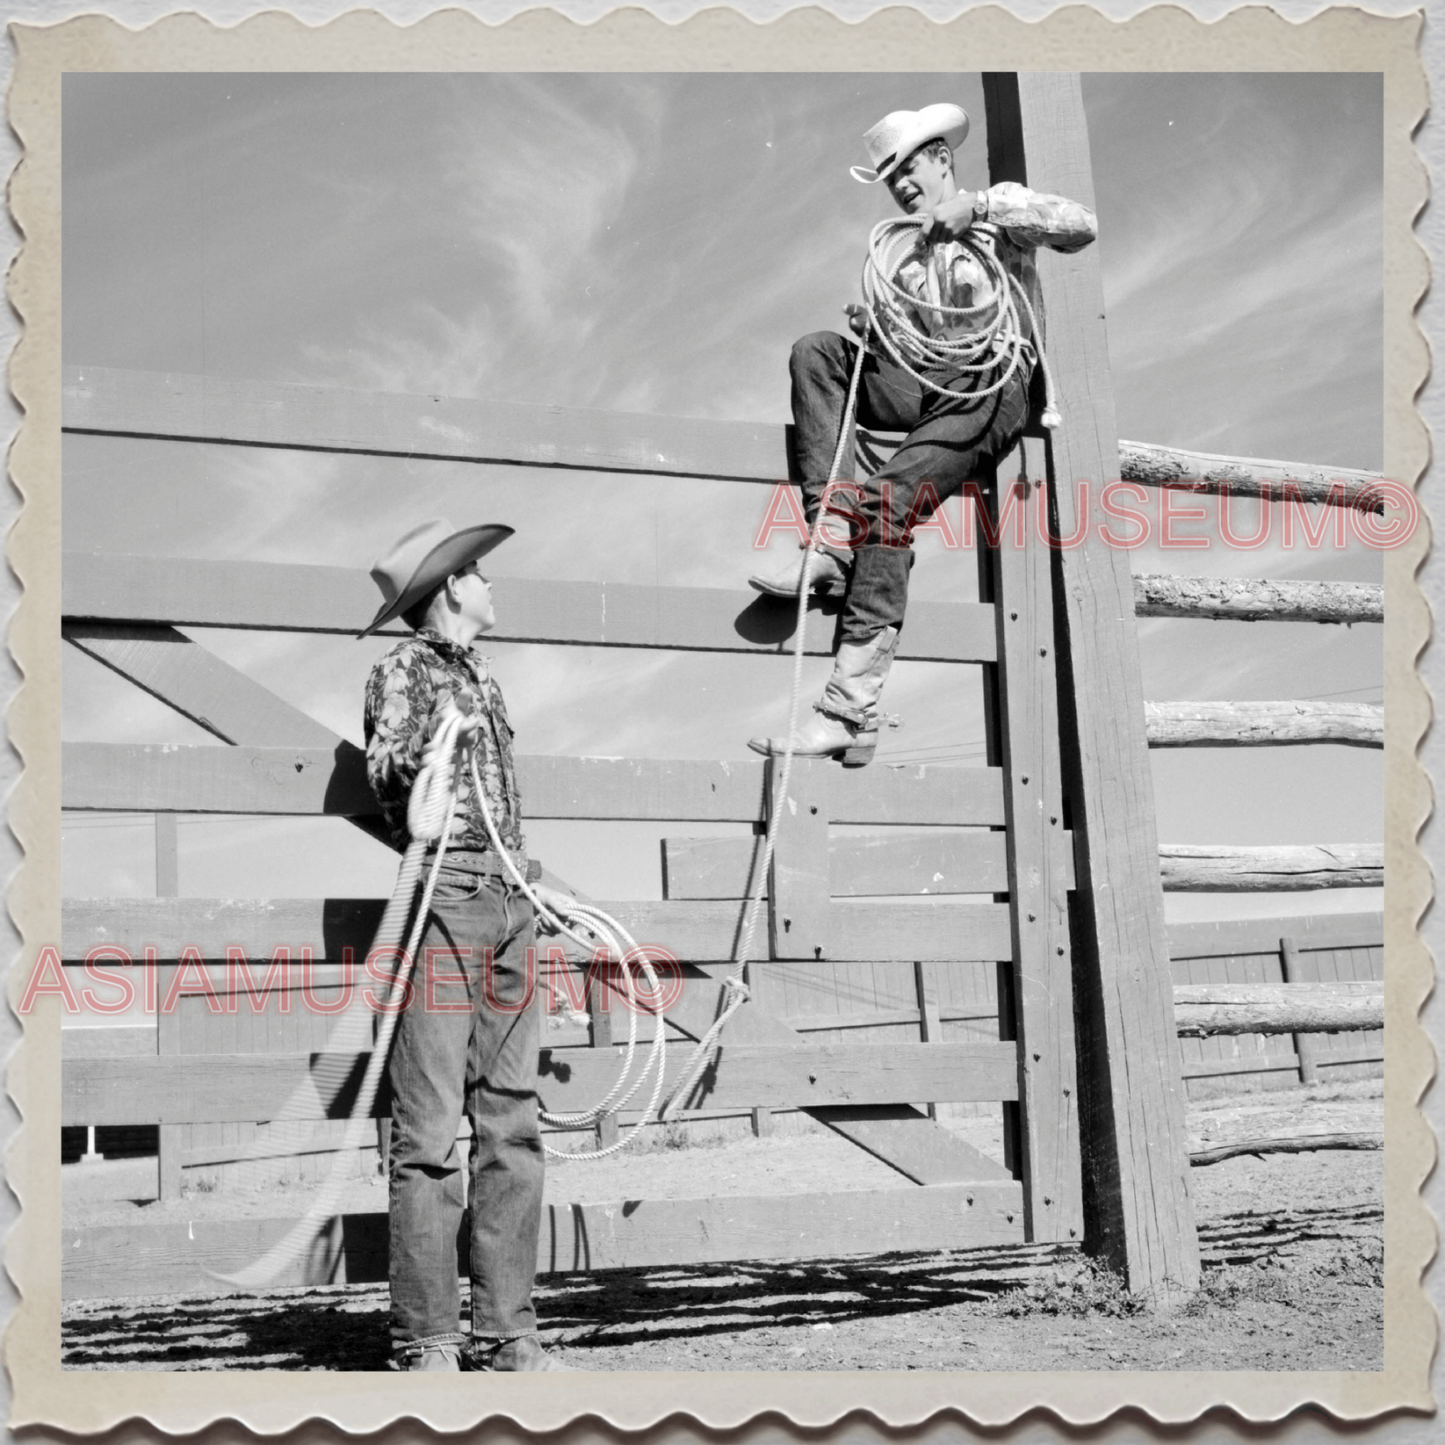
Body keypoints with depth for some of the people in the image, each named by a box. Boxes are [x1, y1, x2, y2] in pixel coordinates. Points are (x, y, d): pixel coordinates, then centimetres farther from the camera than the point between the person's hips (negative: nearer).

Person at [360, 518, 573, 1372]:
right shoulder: (405, 672, -2)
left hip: (508, 907, 8)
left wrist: (535, 881, 26)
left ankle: (505, 1333, 15)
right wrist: (409, 755, -37)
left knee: (514, 1125, 8)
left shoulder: (482, 678, 21)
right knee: (431, 1132, -6)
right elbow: (385, 773, -18)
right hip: (445, 897, -8)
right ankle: (426, 1343, 1)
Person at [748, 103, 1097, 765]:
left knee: (888, 500, -28)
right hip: (921, 384, 6)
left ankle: (852, 704, -34)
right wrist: (871, 329, -1)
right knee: (816, 351, -16)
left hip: (991, 385, -6)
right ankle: (833, 543, -27)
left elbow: (1080, 224, -7)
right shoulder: (901, 254, 29)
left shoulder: (1000, 206, 12)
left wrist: (977, 206, -9)